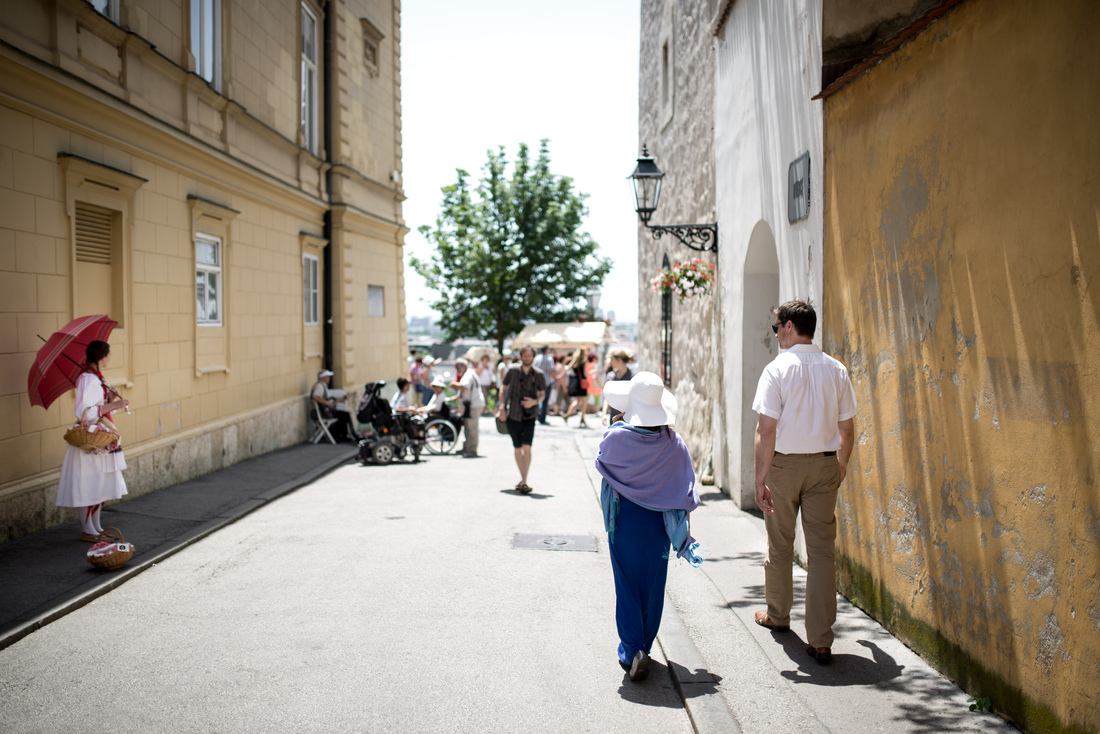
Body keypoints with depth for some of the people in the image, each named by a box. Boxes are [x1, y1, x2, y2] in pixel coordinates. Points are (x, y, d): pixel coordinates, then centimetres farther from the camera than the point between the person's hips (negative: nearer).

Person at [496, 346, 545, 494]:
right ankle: (522, 479, 27)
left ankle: (524, 482, -14)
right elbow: (503, 389, 6)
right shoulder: (512, 372, -1)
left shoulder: (538, 375, 0)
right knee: (517, 448, 10)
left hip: (529, 415, -1)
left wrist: (535, 401, -11)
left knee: (527, 447, -15)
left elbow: (542, 394, 10)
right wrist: (502, 406, -5)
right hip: (513, 415, 1)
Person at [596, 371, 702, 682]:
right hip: (658, 523, 2)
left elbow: (601, 463, 5)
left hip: (623, 520, -2)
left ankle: (632, 650, -3)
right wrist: (685, 530, 7)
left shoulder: (616, 437, -16)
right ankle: (644, 646, 28)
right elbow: (686, 492, -4)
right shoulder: (673, 443, -9)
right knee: (652, 586, 15)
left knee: (627, 586, 7)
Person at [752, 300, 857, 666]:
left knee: (780, 544, 15)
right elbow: (847, 428, 7)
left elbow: (767, 430, -16)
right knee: (822, 549, 5)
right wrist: (841, 464, 22)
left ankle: (777, 614, 35)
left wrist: (761, 477, -13)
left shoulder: (778, 369, -12)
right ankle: (821, 640, 6)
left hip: (784, 463, -3)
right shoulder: (836, 370, 2)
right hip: (824, 464, 3)